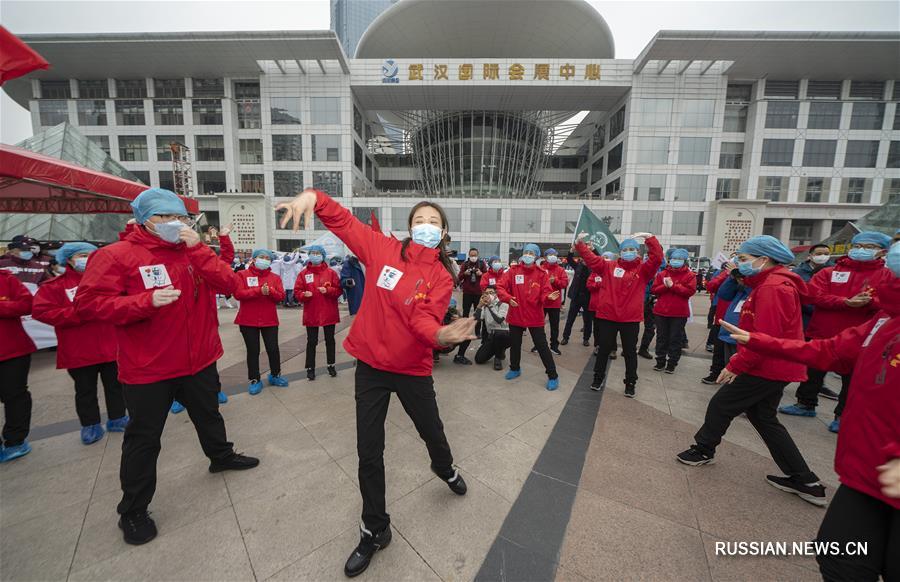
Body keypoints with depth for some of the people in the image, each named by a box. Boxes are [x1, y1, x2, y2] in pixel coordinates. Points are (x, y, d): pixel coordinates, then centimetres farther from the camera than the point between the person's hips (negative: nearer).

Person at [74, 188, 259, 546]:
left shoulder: (192, 252, 3)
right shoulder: (117, 256, -10)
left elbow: (229, 284, -11)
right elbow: (87, 303, -15)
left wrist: (197, 248, -18)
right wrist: (147, 301, -28)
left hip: (199, 361, 4)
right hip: (147, 370, -4)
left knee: (208, 415, 24)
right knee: (144, 439, 11)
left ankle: (221, 456, 49)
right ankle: (133, 511, 31)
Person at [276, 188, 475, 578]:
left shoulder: (441, 275, -7)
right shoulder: (383, 249, -5)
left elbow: (425, 318, -21)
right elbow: (343, 220, -2)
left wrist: (440, 335, -43)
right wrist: (313, 197, -20)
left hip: (413, 369, 0)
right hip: (371, 364, 1)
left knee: (432, 432, 20)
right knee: (369, 453, 9)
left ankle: (445, 469, 58)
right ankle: (375, 530, 35)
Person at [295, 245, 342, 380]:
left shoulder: (331, 272, 0)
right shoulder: (303, 273, 2)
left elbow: (338, 290, -2)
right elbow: (298, 292, 0)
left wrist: (328, 290, -19)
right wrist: (304, 295, -20)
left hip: (329, 313, 0)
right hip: (311, 313, 0)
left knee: (330, 340, 13)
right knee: (311, 342, 7)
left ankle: (331, 365, 28)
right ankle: (310, 368, 19)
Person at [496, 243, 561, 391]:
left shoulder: (541, 273, -4)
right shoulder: (513, 271, -2)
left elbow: (545, 293, -7)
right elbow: (500, 286, -6)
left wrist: (549, 296, -30)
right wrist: (508, 298, -22)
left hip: (535, 317, -2)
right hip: (515, 315, 3)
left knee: (542, 346, 1)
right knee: (514, 344, 18)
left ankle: (553, 376, 16)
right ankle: (515, 369, 41)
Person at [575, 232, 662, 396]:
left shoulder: (643, 269, 1)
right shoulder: (609, 266, 4)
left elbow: (657, 258, -14)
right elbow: (591, 258, -1)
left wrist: (650, 238, -23)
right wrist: (580, 244, -12)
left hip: (631, 318, 0)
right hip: (607, 315, 1)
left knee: (630, 352, 12)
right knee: (604, 349, 12)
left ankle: (630, 383, 27)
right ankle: (598, 377, 28)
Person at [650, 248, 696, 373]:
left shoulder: (689, 275, 0)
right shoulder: (662, 274, 8)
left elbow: (690, 291, -12)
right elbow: (653, 290, 2)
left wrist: (673, 285, -17)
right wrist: (665, 286, -15)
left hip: (679, 313, -3)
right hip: (661, 311, 3)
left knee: (675, 339, 5)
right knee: (661, 338, 10)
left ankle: (672, 363, 15)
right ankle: (660, 362, 21)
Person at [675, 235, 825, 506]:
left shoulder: (772, 288, -20)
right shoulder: (770, 283, 13)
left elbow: (765, 337, -26)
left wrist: (736, 365, -20)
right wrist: (741, 357, 12)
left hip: (766, 368, -10)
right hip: (776, 366, 10)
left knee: (720, 405, 3)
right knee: (764, 418, 17)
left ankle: (703, 449, 21)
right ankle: (805, 482, 24)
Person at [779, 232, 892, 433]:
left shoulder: (888, 276, 2)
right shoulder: (829, 272, 3)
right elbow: (815, 295, -10)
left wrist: (869, 301, -28)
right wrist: (846, 302, -23)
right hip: (821, 334, 2)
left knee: (852, 379, 9)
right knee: (812, 372, 15)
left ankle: (843, 416, 23)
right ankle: (806, 404, 32)